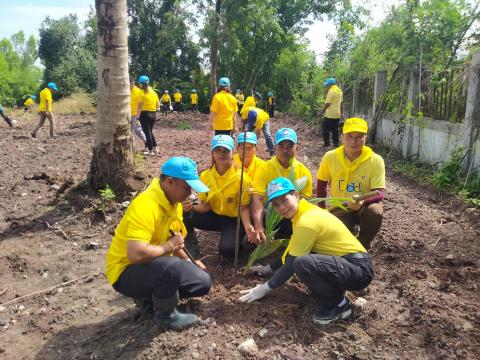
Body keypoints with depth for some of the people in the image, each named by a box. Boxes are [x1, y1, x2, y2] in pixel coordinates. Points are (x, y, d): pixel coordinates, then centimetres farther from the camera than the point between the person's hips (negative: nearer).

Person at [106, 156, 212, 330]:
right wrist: (170, 246, -24)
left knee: (203, 282, 4)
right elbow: (136, 254, -39)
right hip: (126, 271, -8)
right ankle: (165, 315, -7)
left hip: (158, 264, 9)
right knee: (173, 267, -36)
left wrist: (188, 262, 6)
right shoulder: (145, 206, -30)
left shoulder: (174, 201, 0)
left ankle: (150, 296, 14)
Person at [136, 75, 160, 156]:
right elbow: (158, 105, 9)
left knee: (147, 133, 2)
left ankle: (151, 151, 6)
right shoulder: (154, 92, 8)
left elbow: (139, 107, -14)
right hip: (153, 114, 6)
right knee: (150, 131, 20)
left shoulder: (142, 93, -11)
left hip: (145, 114, -6)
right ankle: (156, 149, 17)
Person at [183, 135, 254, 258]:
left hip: (233, 220, -3)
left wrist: (248, 226, -34)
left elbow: (244, 207, -15)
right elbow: (205, 206, -3)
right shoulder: (205, 175, -7)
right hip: (214, 216, 4)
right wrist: (191, 207, -25)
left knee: (227, 249, -29)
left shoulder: (241, 178, -18)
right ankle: (192, 249, 3)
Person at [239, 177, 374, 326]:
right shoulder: (305, 211, 7)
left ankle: (337, 305, -7)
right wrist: (269, 268, 27)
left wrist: (265, 288, -5)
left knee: (302, 263, -31)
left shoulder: (307, 222, -20)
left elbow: (292, 264, -15)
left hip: (360, 269, -10)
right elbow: (290, 252, 20)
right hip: (345, 260, 10)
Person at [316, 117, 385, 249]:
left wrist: (363, 201, -38)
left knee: (375, 211, -35)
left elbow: (380, 193, -17)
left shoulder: (376, 160, -14)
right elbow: (321, 184, 6)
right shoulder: (330, 157, -9)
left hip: (364, 206, 0)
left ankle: (362, 247, -5)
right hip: (339, 207, 0)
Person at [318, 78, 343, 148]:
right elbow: (341, 103, 18)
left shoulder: (331, 91, -15)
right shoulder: (339, 91, 13)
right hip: (337, 115, 8)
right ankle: (336, 143, 15)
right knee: (335, 130, 13)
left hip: (330, 115, -8)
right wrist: (341, 113, 25)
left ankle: (326, 143, 4)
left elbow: (327, 104, -18)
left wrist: (321, 112, -11)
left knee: (326, 129, 2)